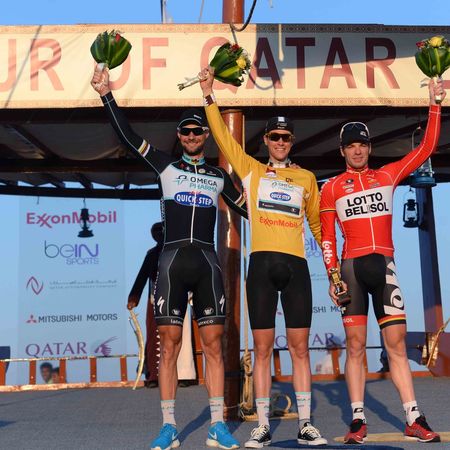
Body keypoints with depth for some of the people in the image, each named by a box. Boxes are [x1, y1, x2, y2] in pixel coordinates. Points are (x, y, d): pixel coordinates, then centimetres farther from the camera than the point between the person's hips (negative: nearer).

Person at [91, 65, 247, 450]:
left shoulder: (219, 176, 17)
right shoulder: (166, 166, 11)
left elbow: (247, 208, 24)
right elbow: (128, 135, 4)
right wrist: (107, 94, -2)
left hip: (208, 263, 1)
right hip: (173, 261, -1)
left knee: (213, 345, -1)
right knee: (170, 344, -2)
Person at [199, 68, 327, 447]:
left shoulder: (307, 178, 15)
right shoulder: (251, 170, 12)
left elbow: (317, 223, 19)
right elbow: (222, 135, 6)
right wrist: (208, 94, -1)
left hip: (296, 265, 1)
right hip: (262, 263, -1)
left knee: (300, 347, 2)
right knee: (262, 348, 1)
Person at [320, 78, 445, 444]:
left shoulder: (387, 176, 13)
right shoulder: (332, 188, 6)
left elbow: (426, 149, 13)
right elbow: (327, 238, 3)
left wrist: (434, 106, 10)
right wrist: (333, 276, -7)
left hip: (384, 266, 2)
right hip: (352, 266, -2)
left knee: (397, 342, 1)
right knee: (356, 344, -1)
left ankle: (414, 419, 4)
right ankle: (358, 421, 4)